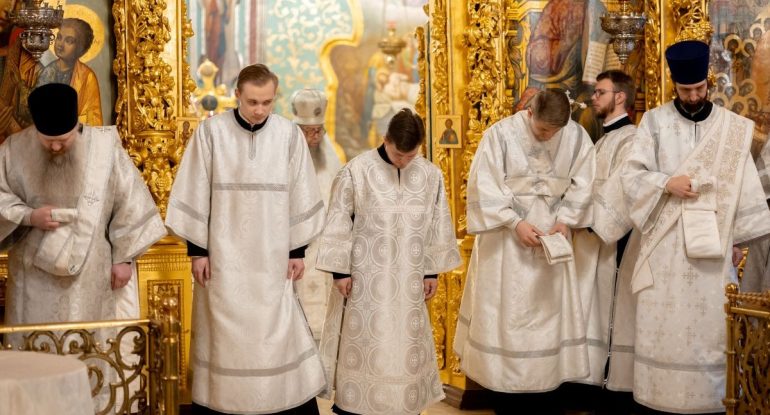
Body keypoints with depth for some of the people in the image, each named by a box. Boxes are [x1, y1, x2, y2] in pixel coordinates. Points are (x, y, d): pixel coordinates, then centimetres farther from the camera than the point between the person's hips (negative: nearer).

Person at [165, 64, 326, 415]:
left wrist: (298, 250, 4)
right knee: (224, 336, 5)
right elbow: (194, 193, -2)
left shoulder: (289, 134, -1)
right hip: (224, 255, -1)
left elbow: (300, 194, 4)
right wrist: (196, 250, -4)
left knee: (280, 336, 4)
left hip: (272, 257, 1)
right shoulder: (211, 131, -5)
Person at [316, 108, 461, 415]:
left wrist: (432, 270, 9)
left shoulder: (431, 175, 1)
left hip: (408, 277, 3)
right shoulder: (357, 171, -10)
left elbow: (437, 224, 9)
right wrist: (340, 269, -7)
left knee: (407, 343, 10)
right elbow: (339, 222, -6)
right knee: (363, 342, 4)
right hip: (366, 275, -3)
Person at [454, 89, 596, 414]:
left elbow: (582, 185, 4)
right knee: (505, 309, 3)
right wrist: (515, 222, -20)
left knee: (549, 307, 7)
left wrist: (565, 220, -11)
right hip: (505, 234, -3)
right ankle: (505, 386, 13)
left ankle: (541, 384, 18)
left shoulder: (577, 136, -4)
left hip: (550, 233, 3)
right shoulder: (501, 133, -13)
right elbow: (484, 186, -13)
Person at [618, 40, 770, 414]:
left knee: (712, 322, 3)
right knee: (664, 322, 2)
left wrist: (739, 239, 3)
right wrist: (667, 183, -18)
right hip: (666, 241, -1)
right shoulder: (654, 122, 2)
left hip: (713, 239, 1)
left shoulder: (732, 127, 5)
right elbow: (631, 175, -1)